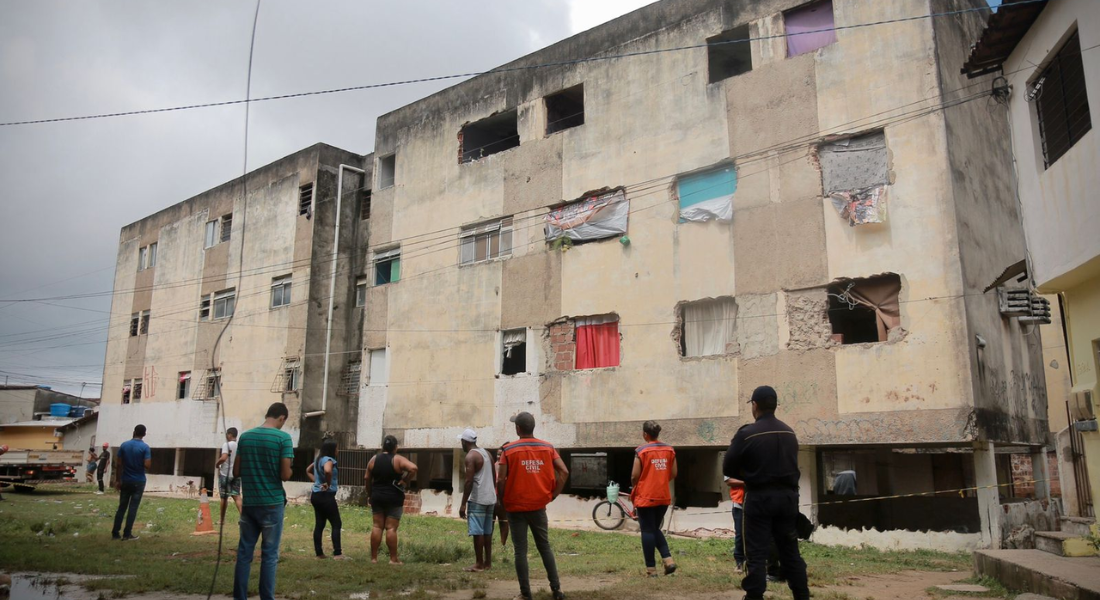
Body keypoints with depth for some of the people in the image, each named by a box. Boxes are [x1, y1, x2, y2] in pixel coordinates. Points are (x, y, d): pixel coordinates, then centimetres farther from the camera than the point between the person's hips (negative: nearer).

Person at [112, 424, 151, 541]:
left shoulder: (124, 445, 1)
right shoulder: (145, 447, -11)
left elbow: (119, 463, 3)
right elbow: (147, 465, -16)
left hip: (125, 480, 4)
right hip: (138, 481, -3)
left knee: (121, 507, 11)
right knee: (133, 508, 1)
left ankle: (115, 533, 11)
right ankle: (127, 534, 3)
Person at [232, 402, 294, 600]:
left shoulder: (245, 436, 5)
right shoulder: (283, 438, -10)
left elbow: (236, 471, 8)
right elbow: (285, 475, -13)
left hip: (249, 503, 4)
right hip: (272, 503, -4)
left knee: (244, 552, 11)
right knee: (269, 554, 3)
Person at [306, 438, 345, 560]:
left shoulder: (318, 459, 12)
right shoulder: (328, 460, -17)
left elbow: (308, 470, 28)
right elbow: (327, 471, -39)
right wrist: (328, 484, -23)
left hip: (316, 495, 9)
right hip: (326, 496, -9)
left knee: (319, 524, 11)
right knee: (336, 524, -2)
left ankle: (319, 553, 14)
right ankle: (337, 553, -4)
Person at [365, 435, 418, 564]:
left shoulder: (374, 459, 4)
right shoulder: (398, 460, -8)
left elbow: (367, 478, 8)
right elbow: (413, 468, -23)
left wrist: (369, 495, 17)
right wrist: (404, 480, -11)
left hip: (377, 497, 4)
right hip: (394, 498, -4)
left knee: (377, 526, 9)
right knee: (391, 528, -2)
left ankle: (374, 557, 11)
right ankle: (393, 559, 0)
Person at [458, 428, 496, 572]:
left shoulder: (471, 456, -11)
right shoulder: (486, 453, 15)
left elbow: (469, 481, -17)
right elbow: (494, 478, 18)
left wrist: (463, 503, -15)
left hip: (477, 500, -8)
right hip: (490, 498, 8)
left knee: (477, 532, -4)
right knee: (487, 532, 12)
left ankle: (479, 564, -1)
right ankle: (488, 562, 16)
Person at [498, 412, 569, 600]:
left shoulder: (508, 450, -9)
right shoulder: (547, 448, 1)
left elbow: (501, 480, -13)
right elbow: (564, 472, -5)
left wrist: (502, 500, 2)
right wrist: (554, 493, 3)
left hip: (516, 507, -3)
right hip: (538, 506, 3)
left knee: (520, 551, 4)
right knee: (545, 547, 15)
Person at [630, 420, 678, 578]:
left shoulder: (641, 450, -12)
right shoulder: (669, 450, 3)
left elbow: (635, 475, -12)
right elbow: (673, 474, 6)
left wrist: (633, 488, 7)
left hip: (645, 497, -5)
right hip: (664, 497, 5)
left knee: (647, 531, 4)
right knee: (656, 529, 19)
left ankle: (651, 569, 7)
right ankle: (668, 560, 4)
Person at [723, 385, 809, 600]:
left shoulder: (747, 434, -12)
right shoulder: (790, 433, 7)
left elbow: (728, 468, -8)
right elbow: (790, 466, 16)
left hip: (760, 498, -5)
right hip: (787, 496, 5)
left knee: (757, 554, 0)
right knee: (790, 552, 15)